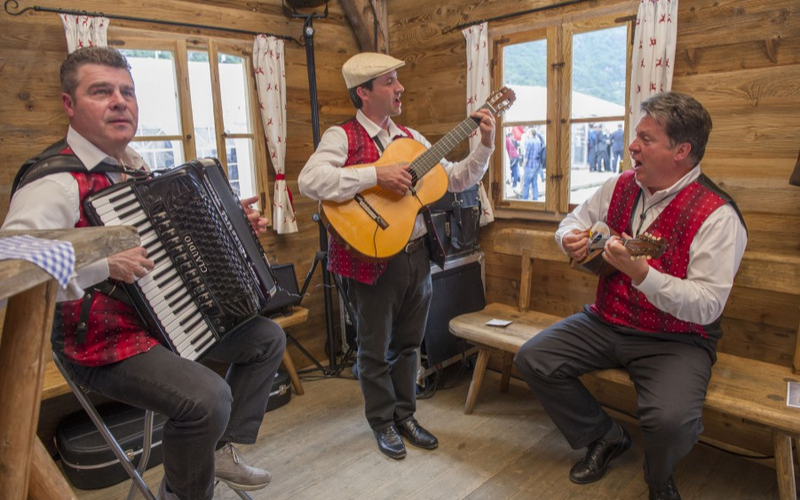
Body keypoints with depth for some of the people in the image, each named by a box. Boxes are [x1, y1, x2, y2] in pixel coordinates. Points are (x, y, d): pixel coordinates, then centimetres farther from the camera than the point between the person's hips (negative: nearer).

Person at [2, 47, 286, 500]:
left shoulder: (135, 166, 8)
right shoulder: (57, 182, -20)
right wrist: (104, 263, -36)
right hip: (104, 344, -9)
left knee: (268, 338, 10)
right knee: (207, 396, -29)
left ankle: (223, 449, 19)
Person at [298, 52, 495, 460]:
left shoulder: (411, 138, 11)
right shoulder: (342, 136, -9)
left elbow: (456, 180, 13)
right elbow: (310, 181, -27)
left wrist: (485, 147, 0)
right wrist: (376, 175, -29)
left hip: (417, 254, 6)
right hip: (372, 260, -6)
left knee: (407, 343, 18)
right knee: (376, 348, 11)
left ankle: (405, 416, 36)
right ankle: (382, 422, 31)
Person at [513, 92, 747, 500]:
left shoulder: (716, 216, -17)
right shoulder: (621, 186, 2)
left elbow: (708, 305, -22)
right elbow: (575, 220, 19)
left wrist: (641, 273, -36)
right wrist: (570, 237, -6)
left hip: (676, 339, -5)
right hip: (606, 322, 6)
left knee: (671, 419, -31)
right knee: (532, 359, -7)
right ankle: (605, 436, 16)